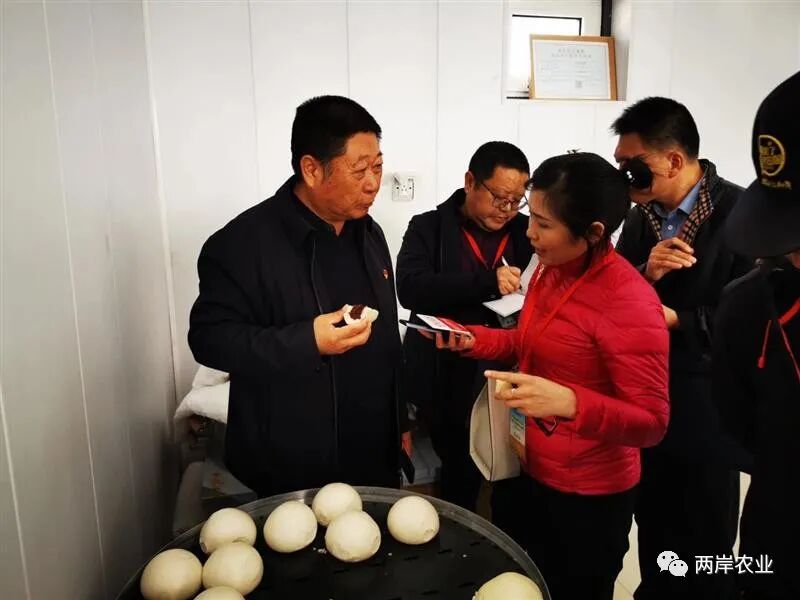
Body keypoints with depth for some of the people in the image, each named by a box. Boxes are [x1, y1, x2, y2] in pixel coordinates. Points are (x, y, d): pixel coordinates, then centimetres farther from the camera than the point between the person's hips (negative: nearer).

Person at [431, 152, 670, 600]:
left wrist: (568, 402, -40)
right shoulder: (549, 269, -2)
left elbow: (652, 423, -24)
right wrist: (472, 340, -4)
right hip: (524, 469, 7)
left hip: (587, 496, -7)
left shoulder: (631, 304, -25)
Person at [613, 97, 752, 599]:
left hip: (706, 417, -6)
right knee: (654, 538, 24)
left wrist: (676, 320, -19)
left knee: (705, 556, 13)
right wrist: (644, 275, -15)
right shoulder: (641, 216, 4)